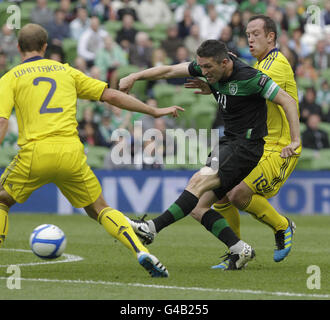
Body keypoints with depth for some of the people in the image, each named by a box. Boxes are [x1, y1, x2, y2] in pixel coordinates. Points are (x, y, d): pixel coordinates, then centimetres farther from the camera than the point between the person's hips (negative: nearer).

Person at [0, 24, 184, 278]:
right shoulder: (65, 71, 19)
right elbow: (111, 96, 17)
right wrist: (154, 111, 25)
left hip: (35, 154, -2)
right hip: (71, 153, 2)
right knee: (100, 209, 15)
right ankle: (142, 253, -5)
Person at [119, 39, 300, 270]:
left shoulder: (249, 78, -19)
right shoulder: (210, 68, 2)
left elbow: (288, 101, -16)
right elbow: (170, 71, 10)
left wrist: (295, 141, -22)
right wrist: (135, 77, 2)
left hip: (246, 144, -9)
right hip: (228, 142, 9)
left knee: (199, 181, -26)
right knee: (198, 207, -1)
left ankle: (152, 228, -28)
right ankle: (240, 250, -5)